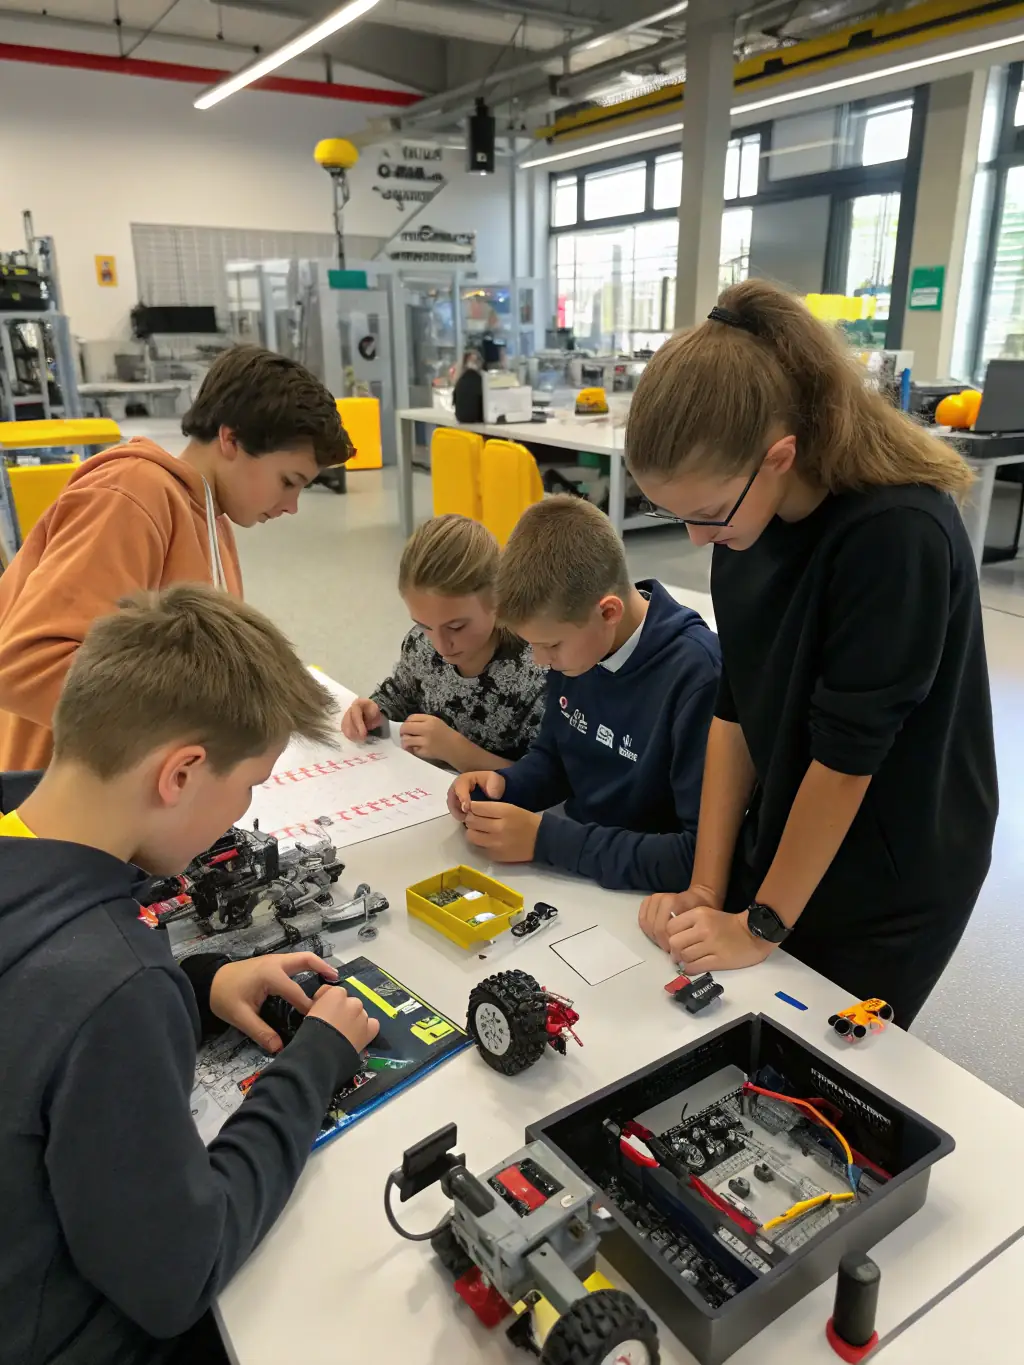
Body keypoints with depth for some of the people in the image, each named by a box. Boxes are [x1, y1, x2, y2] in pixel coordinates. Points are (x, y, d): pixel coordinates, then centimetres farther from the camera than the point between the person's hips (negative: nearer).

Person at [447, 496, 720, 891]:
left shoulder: (696, 677, -25)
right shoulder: (575, 642, -2)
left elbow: (702, 856, -26)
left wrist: (544, 837, -23)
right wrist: (502, 784, -7)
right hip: (574, 878, 7)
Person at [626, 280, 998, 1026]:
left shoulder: (898, 535, -29)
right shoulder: (749, 516, -8)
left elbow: (846, 753, -24)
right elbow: (736, 709, -4)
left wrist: (761, 926, -14)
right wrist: (707, 888, -6)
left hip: (889, 888, -5)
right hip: (779, 847, 6)